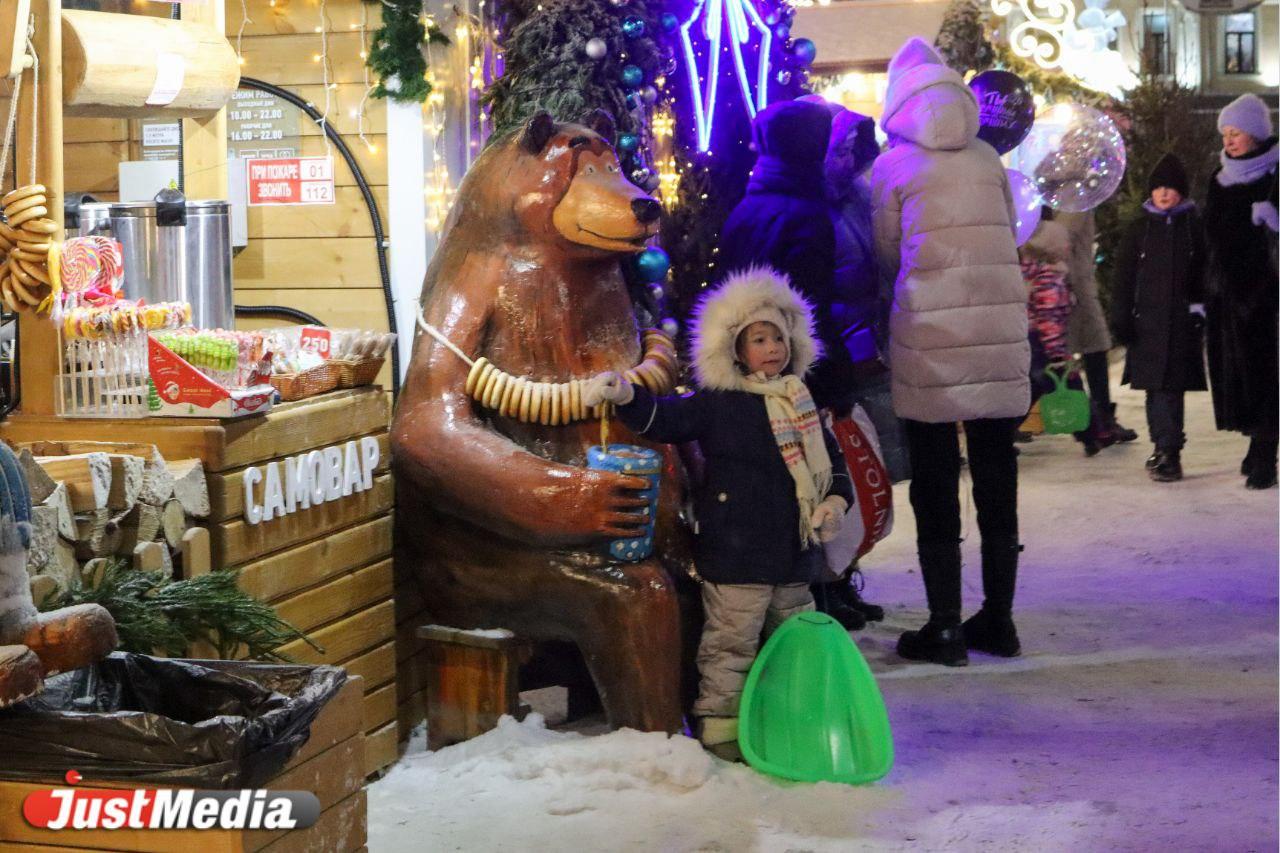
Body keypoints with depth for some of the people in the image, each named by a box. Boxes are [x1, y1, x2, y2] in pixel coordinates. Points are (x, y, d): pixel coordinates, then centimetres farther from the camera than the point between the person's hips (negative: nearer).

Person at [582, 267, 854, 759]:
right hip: (735, 557, -6)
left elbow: (832, 460, 19)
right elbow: (664, 419, -15)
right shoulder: (717, 404, -5)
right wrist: (626, 396, -32)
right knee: (730, 644, -1)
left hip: (794, 555, 6)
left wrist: (836, 501, 1)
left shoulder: (802, 404, 12)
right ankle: (720, 724, 8)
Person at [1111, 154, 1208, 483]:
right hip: (1148, 319, 1)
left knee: (1170, 385, -6)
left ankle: (1167, 452, -4)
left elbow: (1205, 272, 5)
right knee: (1157, 385, -1)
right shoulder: (1139, 229, 9)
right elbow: (1124, 277, 7)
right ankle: (1166, 451, 3)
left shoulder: (1195, 226, 6)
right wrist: (1121, 318, 0)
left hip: (1182, 320, -1)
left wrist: (1200, 311, -3)